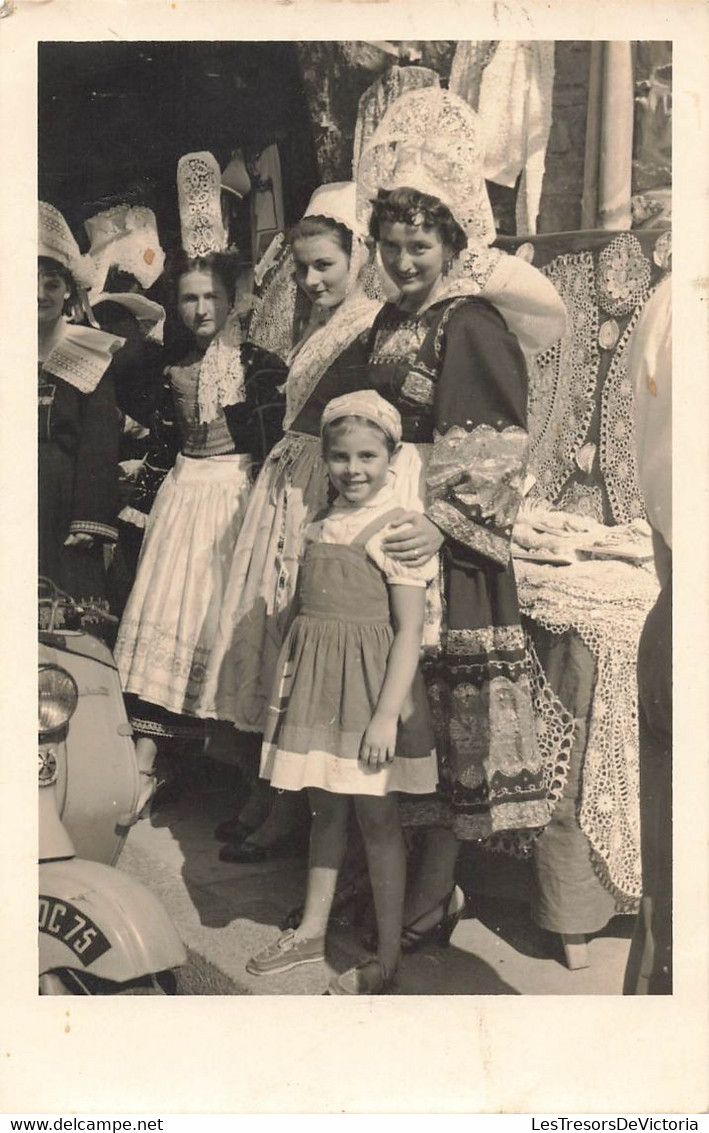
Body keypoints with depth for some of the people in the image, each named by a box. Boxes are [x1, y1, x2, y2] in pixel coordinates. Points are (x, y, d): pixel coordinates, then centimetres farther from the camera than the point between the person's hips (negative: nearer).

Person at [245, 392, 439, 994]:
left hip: (369, 684, -6)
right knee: (325, 807, 17)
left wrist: (387, 715, -20)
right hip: (316, 680, 6)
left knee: (376, 816, 4)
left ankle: (387, 957, 18)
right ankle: (312, 931, 33)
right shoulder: (323, 525, 9)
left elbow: (409, 632, -16)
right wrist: (290, 683, 15)